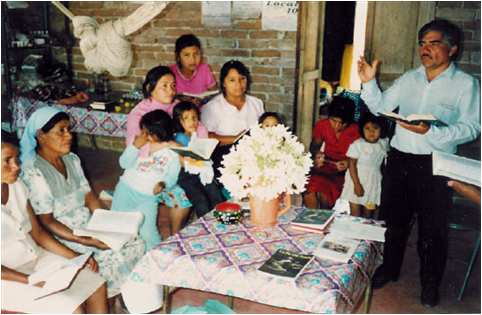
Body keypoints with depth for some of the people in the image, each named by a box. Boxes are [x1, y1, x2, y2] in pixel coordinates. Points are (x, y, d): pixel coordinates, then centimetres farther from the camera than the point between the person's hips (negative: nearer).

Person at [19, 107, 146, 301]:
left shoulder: (72, 159, 5)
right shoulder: (34, 172, -20)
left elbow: (89, 196, 6)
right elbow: (47, 221, -20)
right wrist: (86, 241, -25)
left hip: (88, 223, 7)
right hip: (61, 234, -7)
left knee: (135, 244, -6)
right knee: (113, 256, -20)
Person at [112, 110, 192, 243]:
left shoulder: (173, 151, -5)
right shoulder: (140, 142, 2)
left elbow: (172, 176, -4)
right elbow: (124, 163, -1)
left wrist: (163, 184, -25)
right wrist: (135, 146, -14)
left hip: (149, 196, -3)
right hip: (126, 188, 3)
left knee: (147, 232, -14)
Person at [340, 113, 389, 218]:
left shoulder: (384, 143, 0)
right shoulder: (357, 144, -13)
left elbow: (384, 161, 9)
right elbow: (352, 165, -12)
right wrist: (357, 184, -15)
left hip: (374, 183, 4)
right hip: (357, 181, -4)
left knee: (369, 214, 12)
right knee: (355, 215, 0)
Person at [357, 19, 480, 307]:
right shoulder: (409, 79, 9)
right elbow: (380, 107, 11)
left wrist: (430, 132, -27)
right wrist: (369, 82, -5)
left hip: (435, 165, -4)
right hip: (399, 159, 4)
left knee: (432, 229, 8)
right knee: (393, 218, 17)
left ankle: (430, 284, 29)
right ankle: (389, 269, 38)